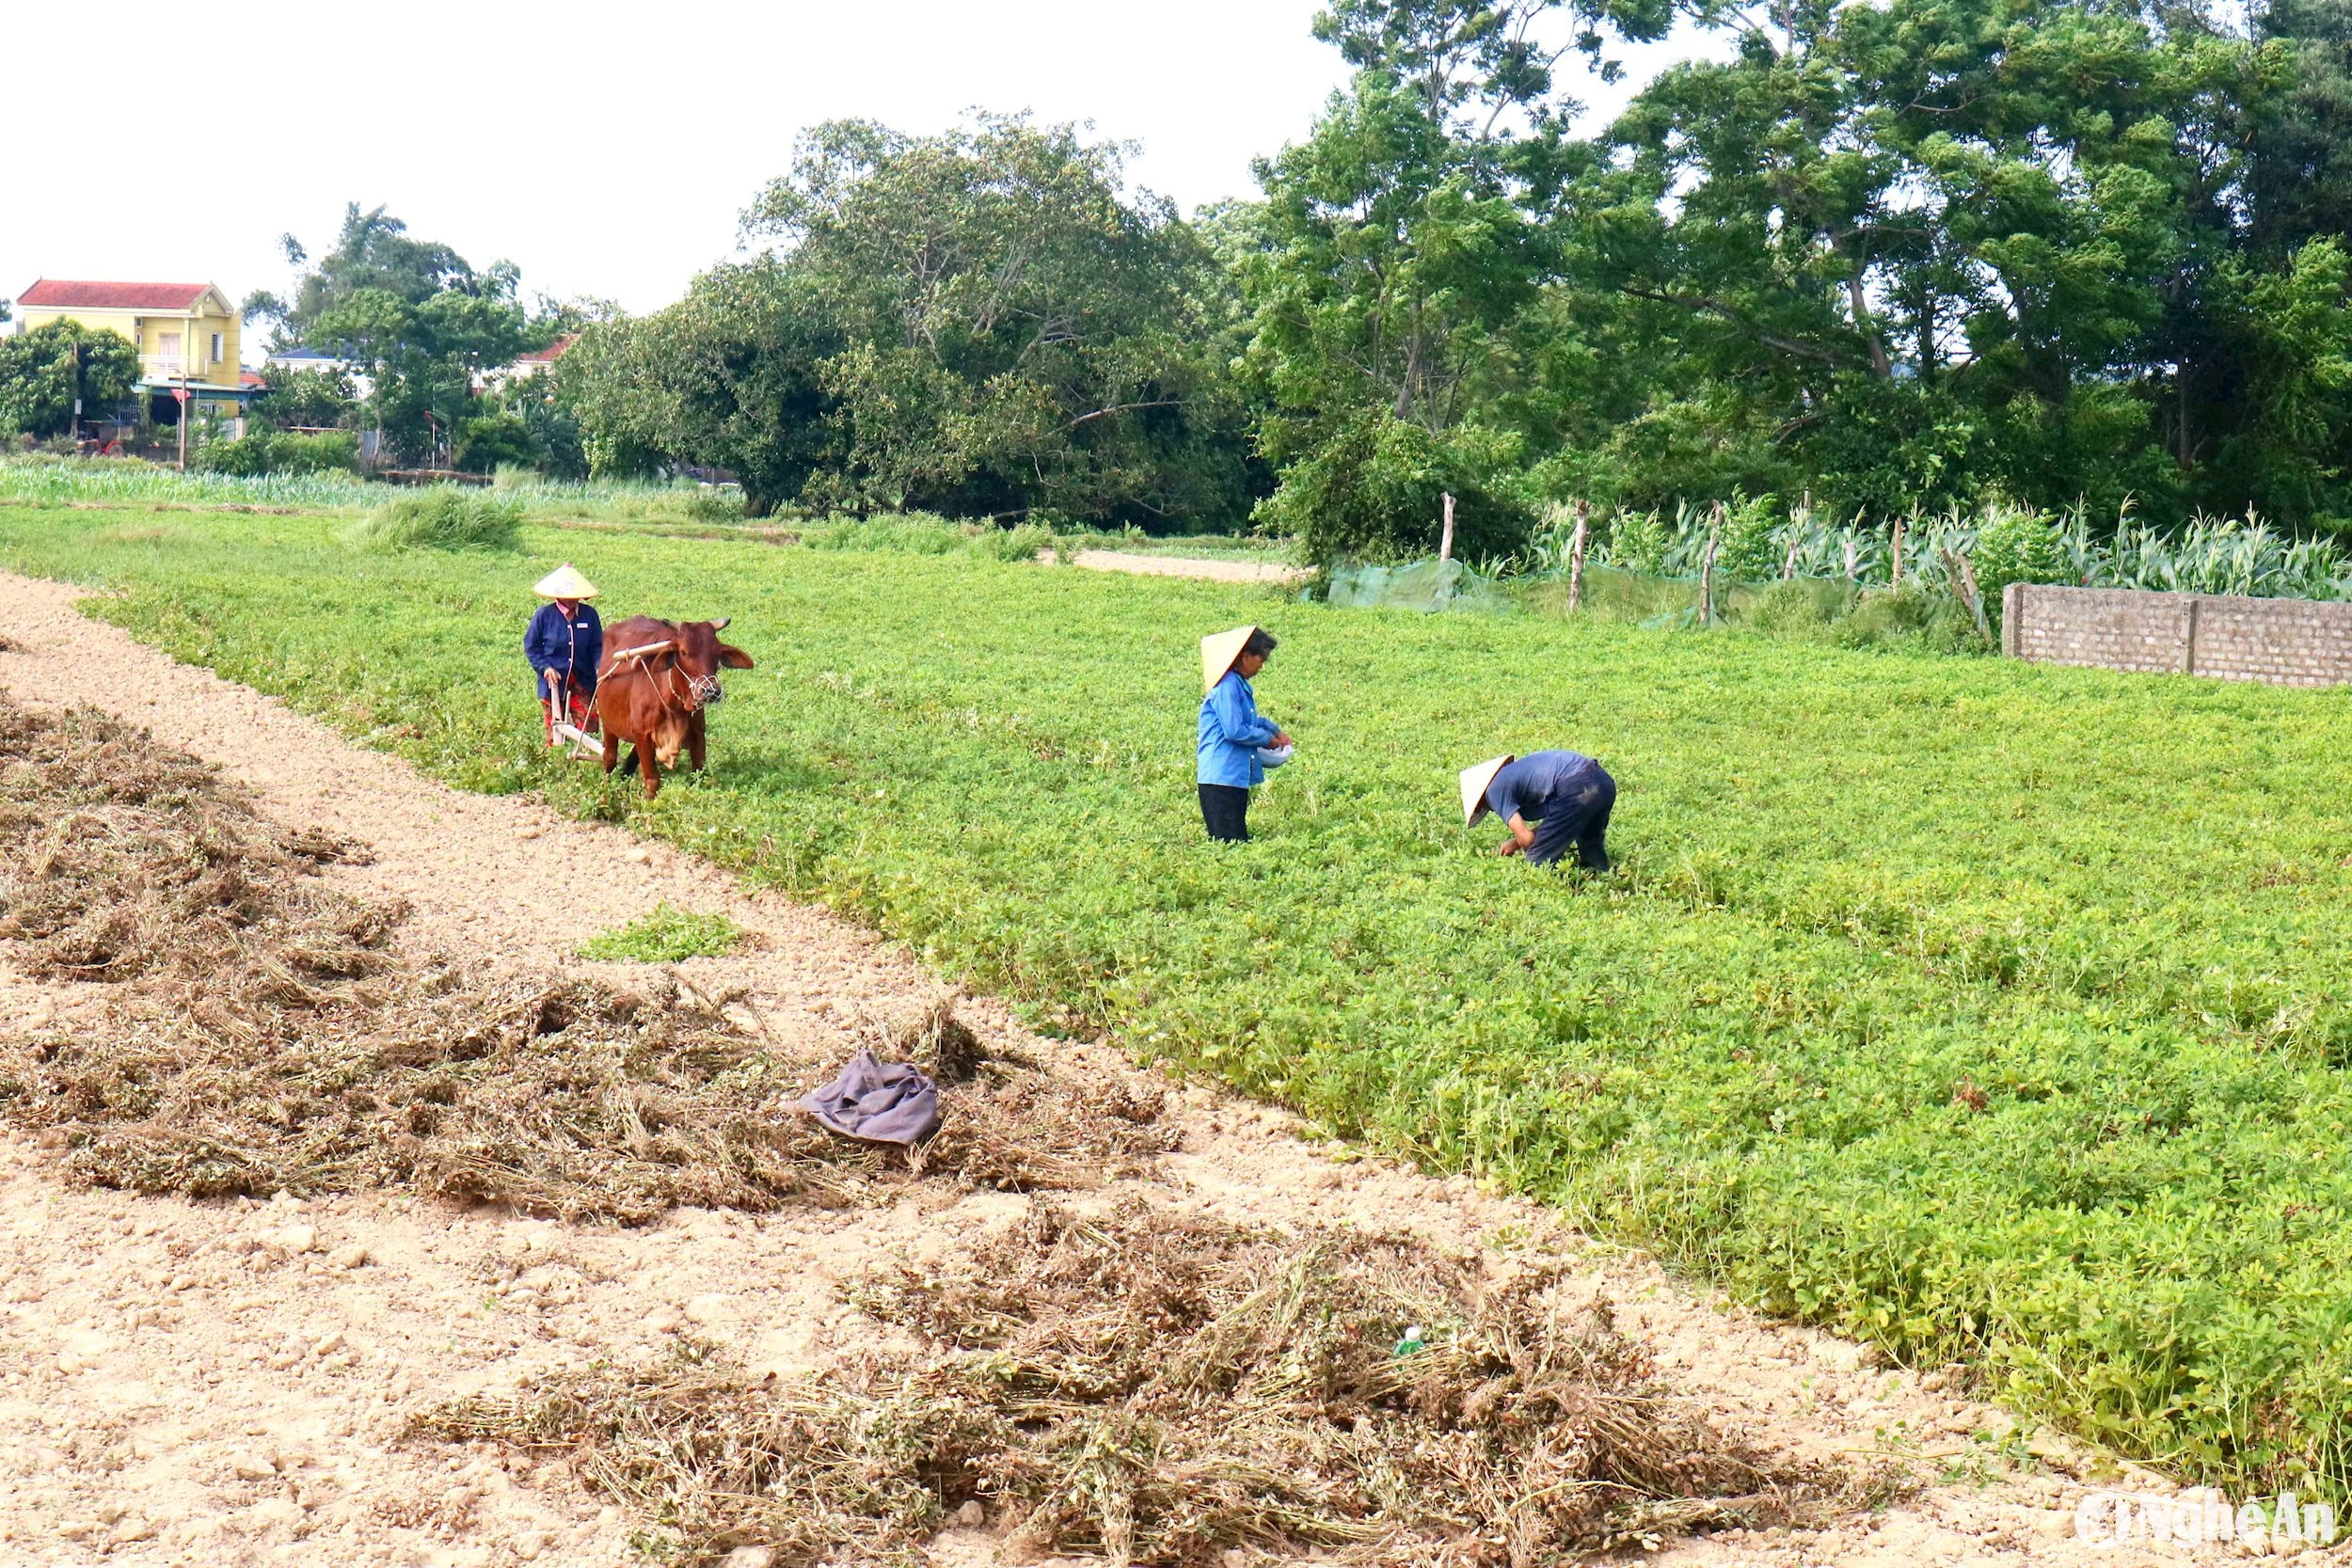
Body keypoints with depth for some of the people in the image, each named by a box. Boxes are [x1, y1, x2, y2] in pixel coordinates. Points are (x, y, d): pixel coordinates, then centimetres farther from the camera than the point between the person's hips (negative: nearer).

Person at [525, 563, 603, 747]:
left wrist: (600, 668, -13)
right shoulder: (544, 615, -7)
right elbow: (531, 646, 1)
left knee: (586, 725, -4)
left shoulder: (589, 614, -2)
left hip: (582, 681, 1)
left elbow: (597, 646, 5)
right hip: (553, 681, -1)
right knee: (555, 729, 7)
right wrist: (545, 667, -12)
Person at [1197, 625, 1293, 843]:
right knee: (1228, 842, -10)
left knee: (1239, 839, 10)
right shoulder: (1227, 687, -17)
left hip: (1237, 777, 10)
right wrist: (1267, 739, -9)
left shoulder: (1240, 685, 16)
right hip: (1221, 779, -10)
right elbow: (1234, 731, -23)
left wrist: (1275, 730, 17)